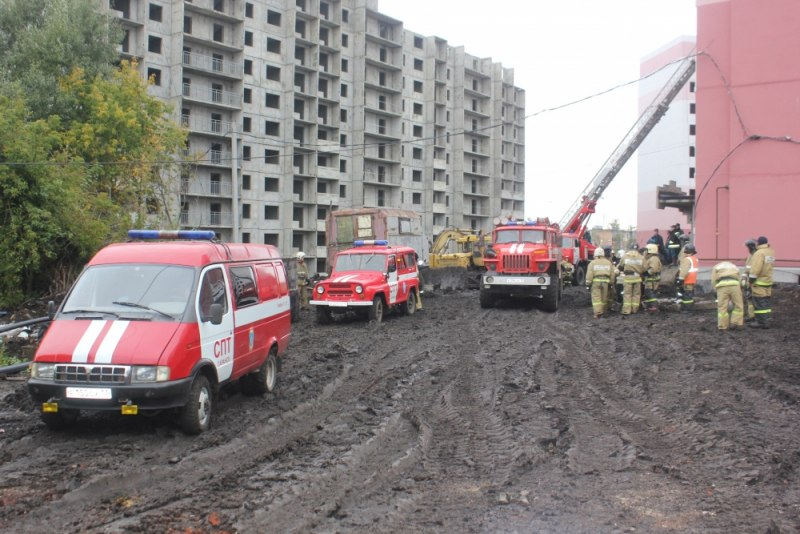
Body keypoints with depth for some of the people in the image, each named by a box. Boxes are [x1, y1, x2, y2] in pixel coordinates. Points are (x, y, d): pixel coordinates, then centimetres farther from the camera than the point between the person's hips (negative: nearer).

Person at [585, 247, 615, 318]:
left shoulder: (592, 263, 2)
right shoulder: (608, 262, 12)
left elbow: (589, 274, -4)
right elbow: (612, 274, 13)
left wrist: (588, 283, -1)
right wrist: (611, 283, 20)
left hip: (596, 281, -3)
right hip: (605, 281, 3)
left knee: (596, 297, -5)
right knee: (604, 297, 13)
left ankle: (598, 313, -15)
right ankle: (603, 311, 23)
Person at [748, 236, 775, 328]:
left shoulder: (759, 253, -17)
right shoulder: (771, 252, 8)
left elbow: (756, 268, -22)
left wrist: (750, 280, -16)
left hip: (759, 282, -8)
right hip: (768, 281, 8)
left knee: (759, 303, -4)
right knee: (765, 302, 14)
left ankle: (762, 322, -4)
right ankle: (765, 320, 19)